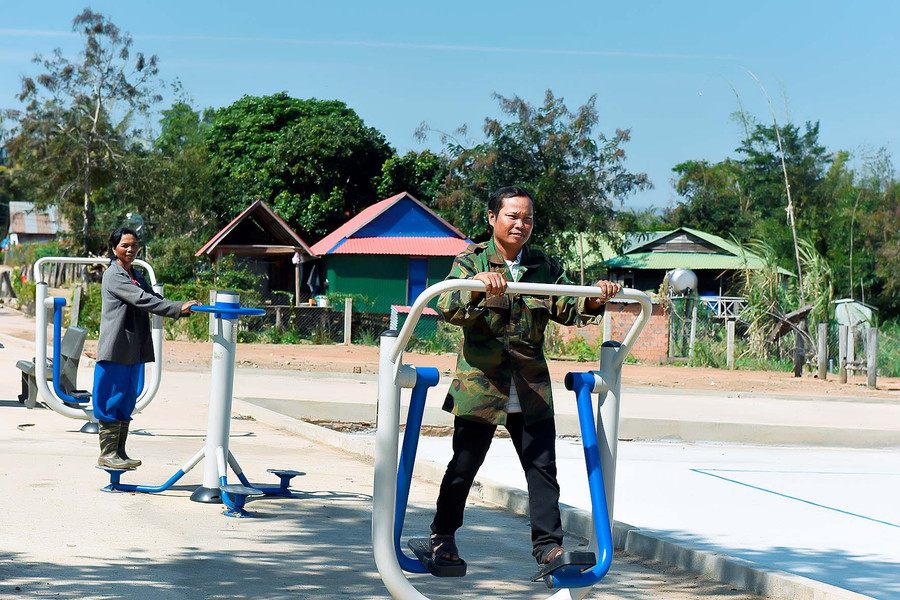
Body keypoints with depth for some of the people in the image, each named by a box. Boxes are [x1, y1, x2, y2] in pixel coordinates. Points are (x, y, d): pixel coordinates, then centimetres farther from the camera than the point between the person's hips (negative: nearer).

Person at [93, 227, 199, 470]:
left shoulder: (137, 276, 18)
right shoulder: (113, 275, -10)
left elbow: (153, 299, 14)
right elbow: (142, 300, -20)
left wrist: (183, 309, -3)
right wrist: (178, 307, -26)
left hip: (133, 351, 8)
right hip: (115, 349, -8)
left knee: (126, 401, 10)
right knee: (111, 400, -4)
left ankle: (119, 452, 16)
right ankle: (107, 453, 1)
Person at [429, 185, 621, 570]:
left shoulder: (544, 267, 10)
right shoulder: (471, 261, -3)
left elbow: (567, 308, 4)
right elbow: (448, 308, -18)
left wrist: (594, 300, -17)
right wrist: (477, 285, -37)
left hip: (531, 389, 3)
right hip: (480, 383, -3)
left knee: (542, 467, 0)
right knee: (464, 466, 7)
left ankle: (548, 545, 6)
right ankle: (443, 538, 25)